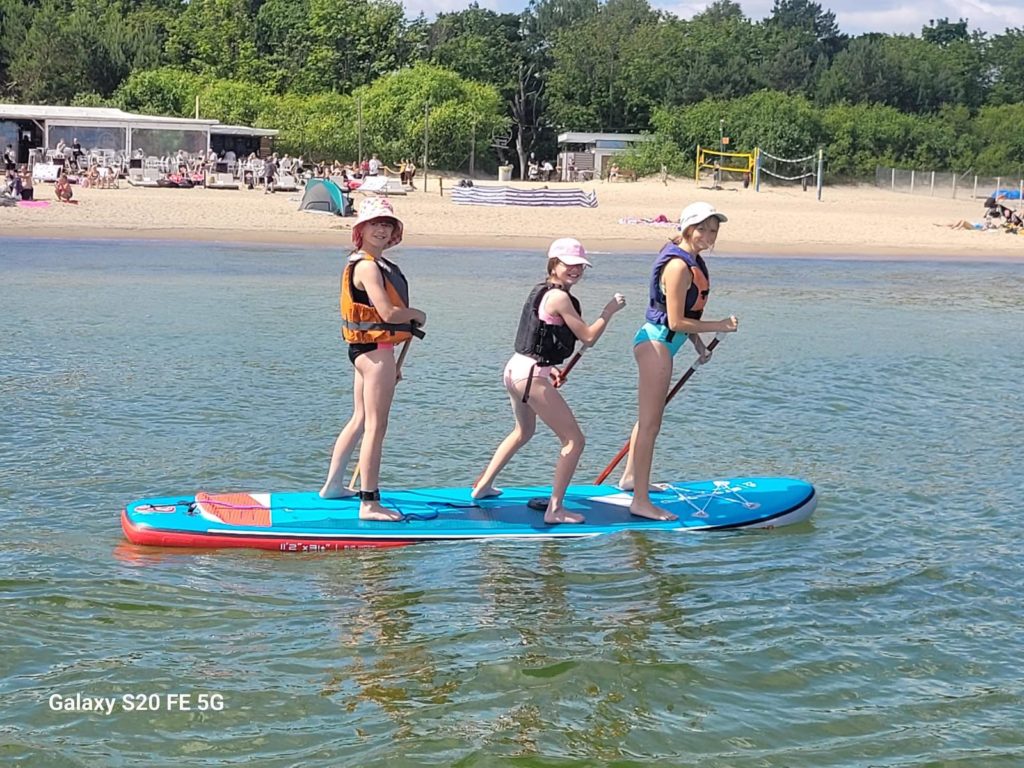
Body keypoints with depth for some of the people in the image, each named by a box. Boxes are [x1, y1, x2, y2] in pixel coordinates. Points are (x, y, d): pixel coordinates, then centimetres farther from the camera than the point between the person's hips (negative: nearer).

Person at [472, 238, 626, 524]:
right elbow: (588, 337, -14)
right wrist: (609, 311, -4)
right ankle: (555, 509, -5)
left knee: (523, 432, 33)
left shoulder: (539, 291, 13)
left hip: (514, 368, 10)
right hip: (532, 376, -10)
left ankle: (483, 486, 41)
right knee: (574, 440, -4)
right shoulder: (559, 297, -15)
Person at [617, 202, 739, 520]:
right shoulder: (678, 266, -22)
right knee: (650, 423, -10)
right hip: (657, 343, -11)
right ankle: (641, 502, -9)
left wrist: (698, 343, 15)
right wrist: (718, 326, -16)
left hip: (661, 342, 11)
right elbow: (676, 321, -22)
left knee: (649, 418, 24)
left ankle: (630, 478, 40)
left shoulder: (693, 260, 9)